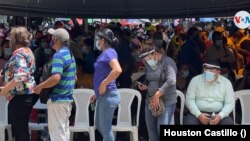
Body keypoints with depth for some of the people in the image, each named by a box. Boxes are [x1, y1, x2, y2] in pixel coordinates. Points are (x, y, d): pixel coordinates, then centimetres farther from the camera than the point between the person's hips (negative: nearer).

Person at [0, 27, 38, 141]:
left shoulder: (18, 53, -16)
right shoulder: (27, 51, 15)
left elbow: (19, 77, -28)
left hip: (20, 96, -10)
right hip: (27, 94, 10)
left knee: (20, 129, -4)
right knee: (21, 128, 16)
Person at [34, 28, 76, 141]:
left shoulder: (58, 56, -17)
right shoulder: (70, 55, 13)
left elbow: (56, 78, -29)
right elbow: (74, 77, 22)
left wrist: (40, 87, -17)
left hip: (58, 100, -10)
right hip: (67, 99, 10)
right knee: (64, 131, 15)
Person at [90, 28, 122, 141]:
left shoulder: (109, 52, -14)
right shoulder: (105, 53, 15)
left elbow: (117, 70, -30)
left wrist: (104, 84, -23)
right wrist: (97, 94, 19)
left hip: (108, 95, -10)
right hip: (103, 96, 10)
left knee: (105, 128, -2)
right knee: (99, 125, 19)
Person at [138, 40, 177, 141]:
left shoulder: (168, 62, -10)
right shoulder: (149, 64, 13)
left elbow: (171, 81, -23)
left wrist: (157, 95, -23)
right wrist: (144, 86, 5)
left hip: (166, 101, -7)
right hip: (150, 101, 7)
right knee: (151, 130, 7)